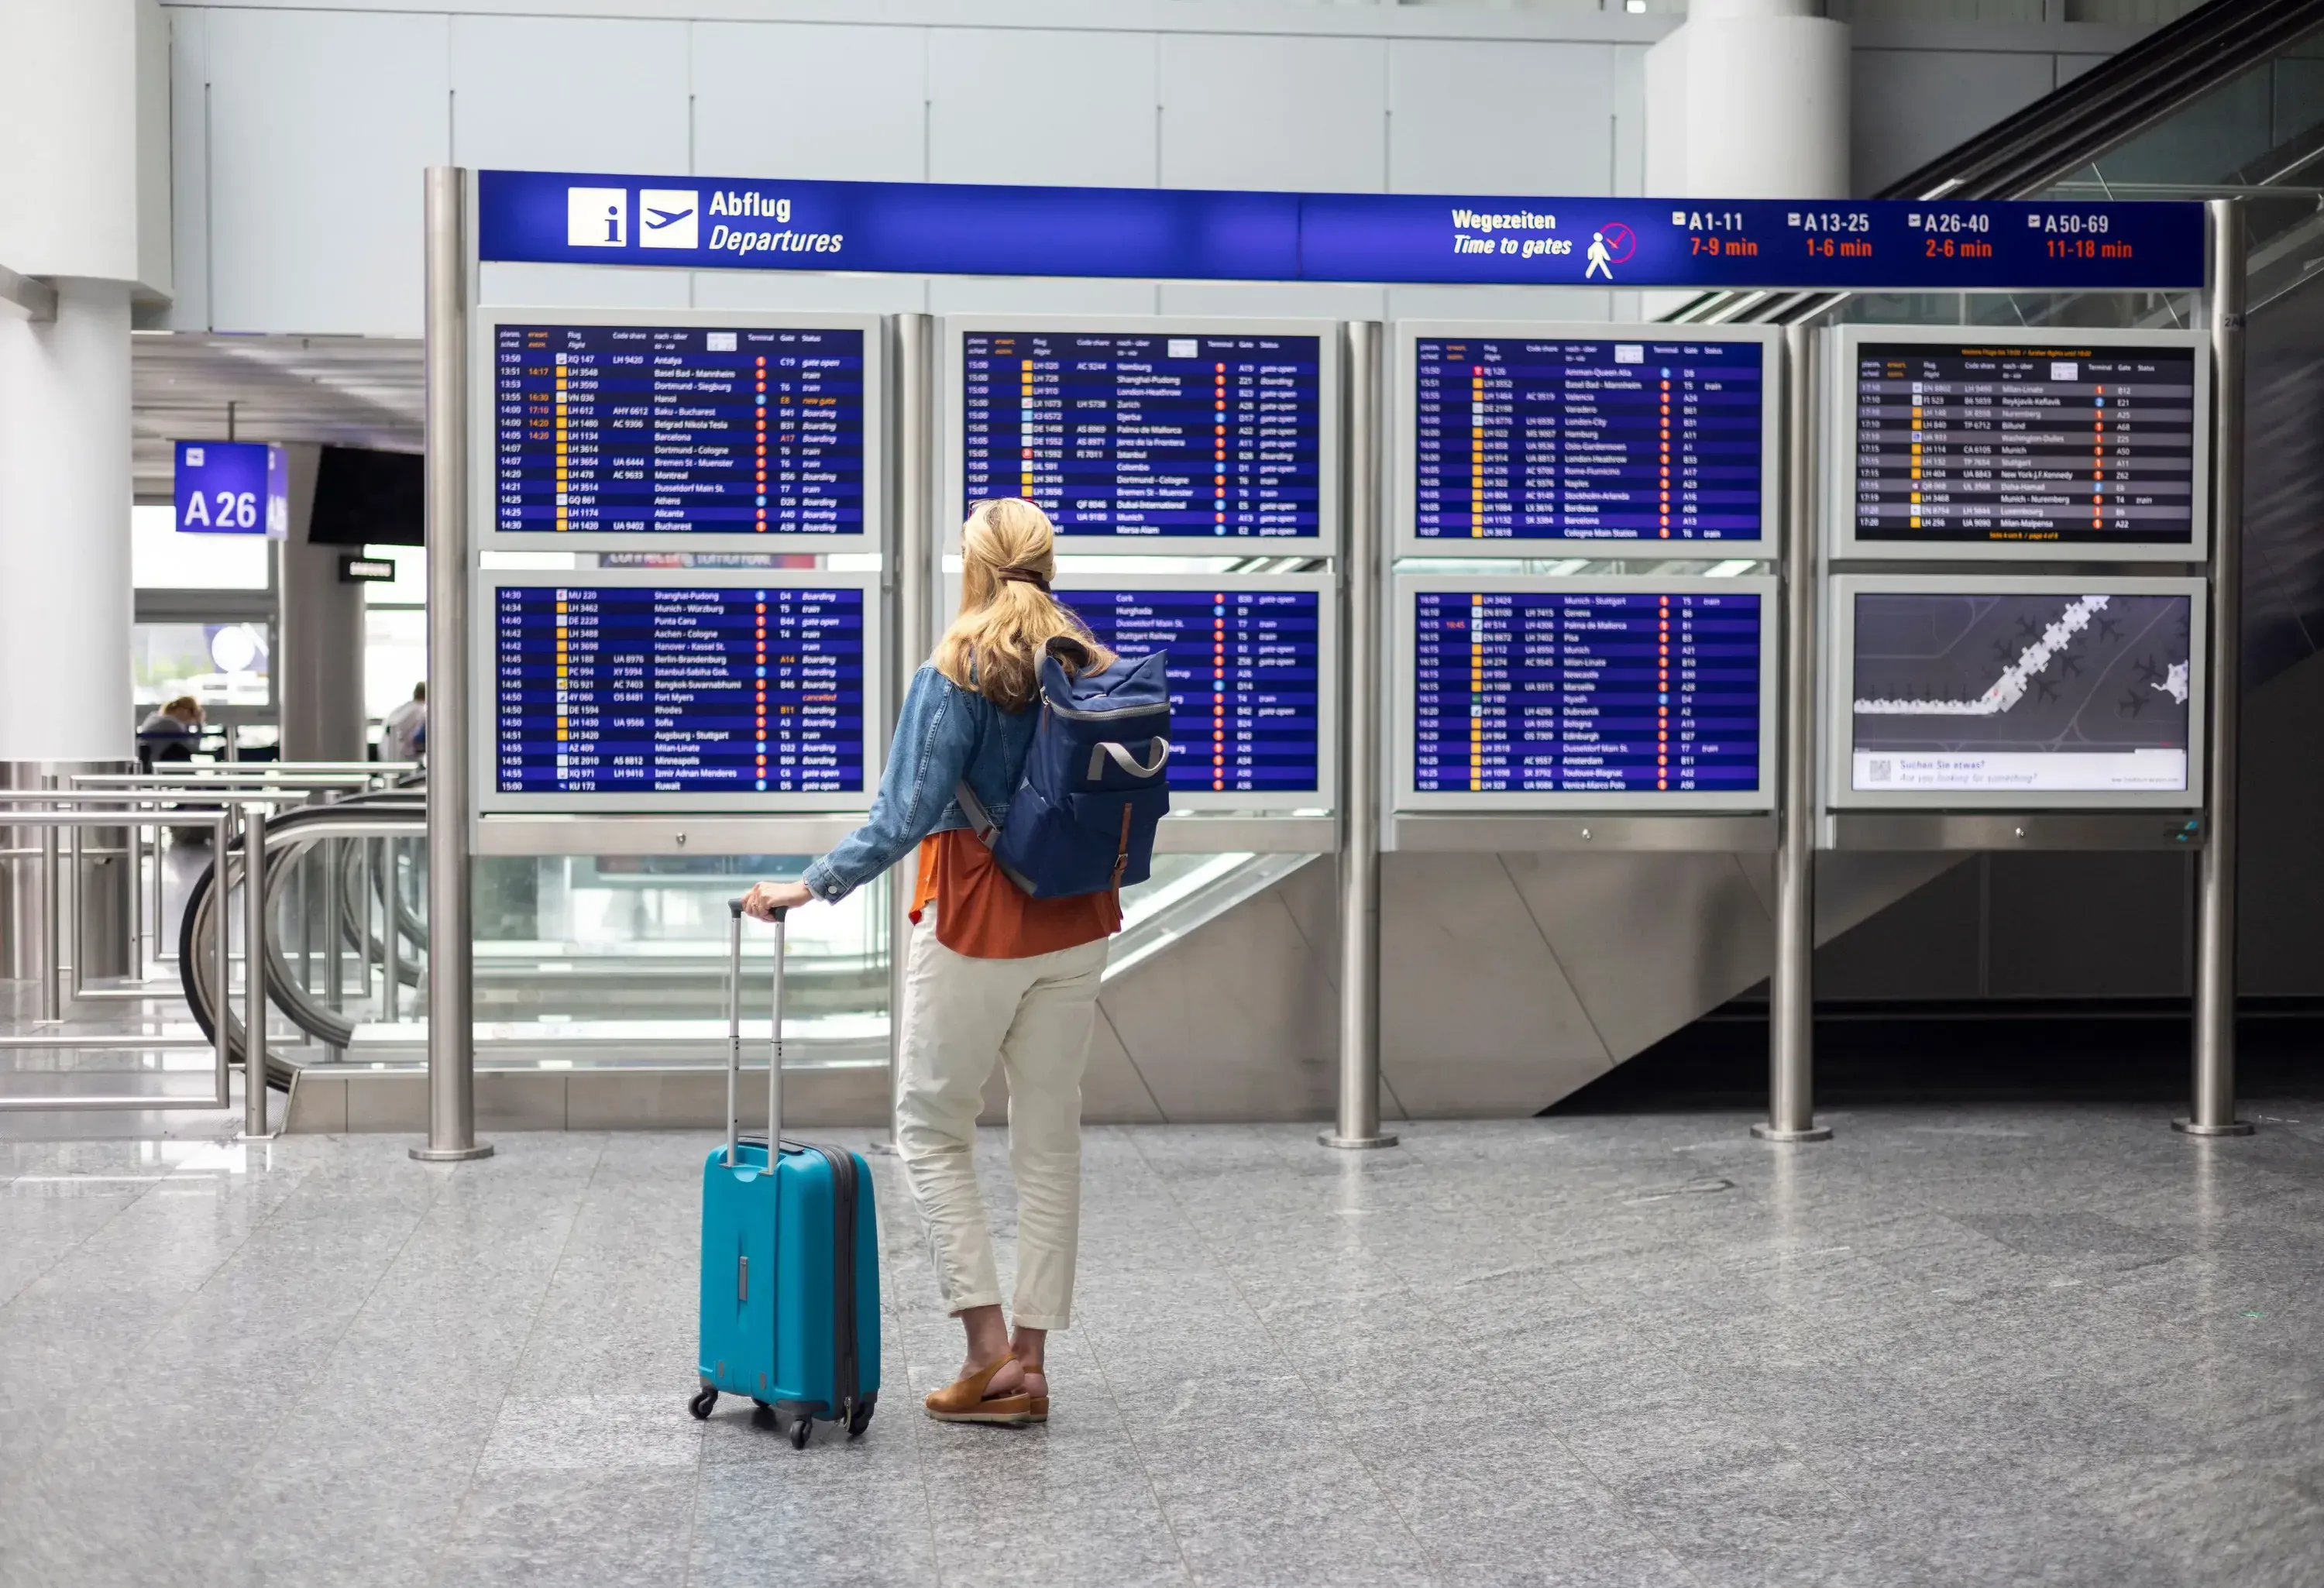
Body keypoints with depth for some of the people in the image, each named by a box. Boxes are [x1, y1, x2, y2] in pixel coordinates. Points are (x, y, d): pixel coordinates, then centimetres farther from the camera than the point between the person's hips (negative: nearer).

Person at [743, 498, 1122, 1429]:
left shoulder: (954, 676, -12)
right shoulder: (1097, 672, 3)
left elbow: (904, 818, -17)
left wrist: (809, 887, -9)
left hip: (976, 926, -5)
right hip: (1073, 931, 5)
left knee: (932, 1128, 9)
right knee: (1050, 1141, 10)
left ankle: (988, 1347, 2)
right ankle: (1029, 1365, 14)